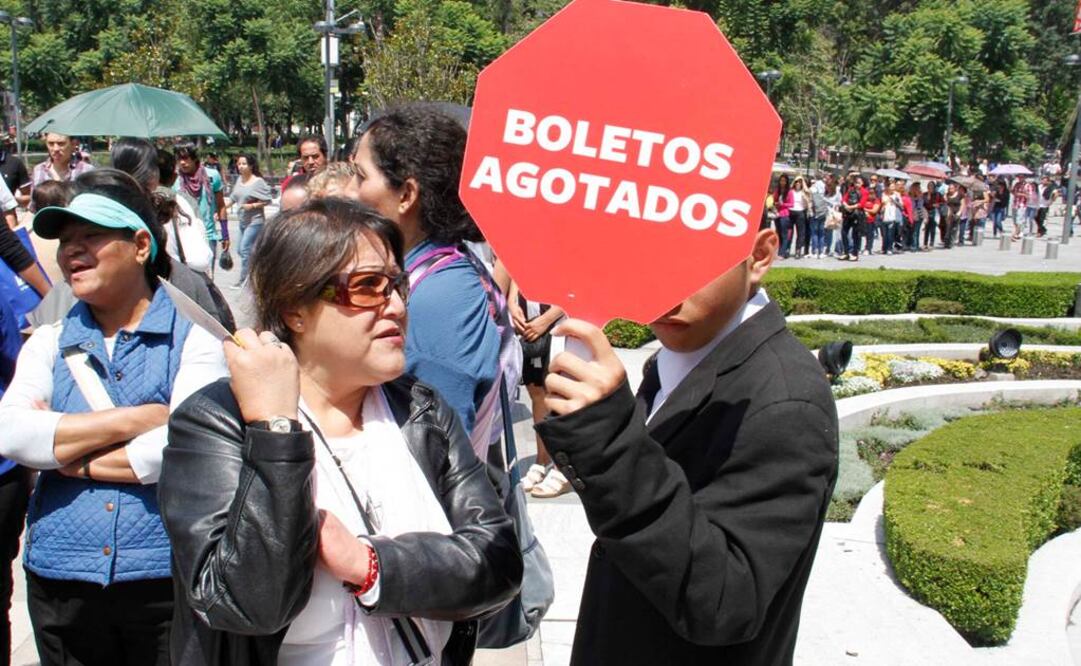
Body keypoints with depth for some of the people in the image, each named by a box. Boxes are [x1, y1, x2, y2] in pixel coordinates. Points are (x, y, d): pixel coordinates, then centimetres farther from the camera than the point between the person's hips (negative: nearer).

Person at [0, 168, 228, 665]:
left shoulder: (193, 339, -4)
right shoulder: (49, 343, 9)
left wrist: (63, 450, -9)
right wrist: (134, 419, -14)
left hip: (165, 581, -3)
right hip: (60, 582, 4)